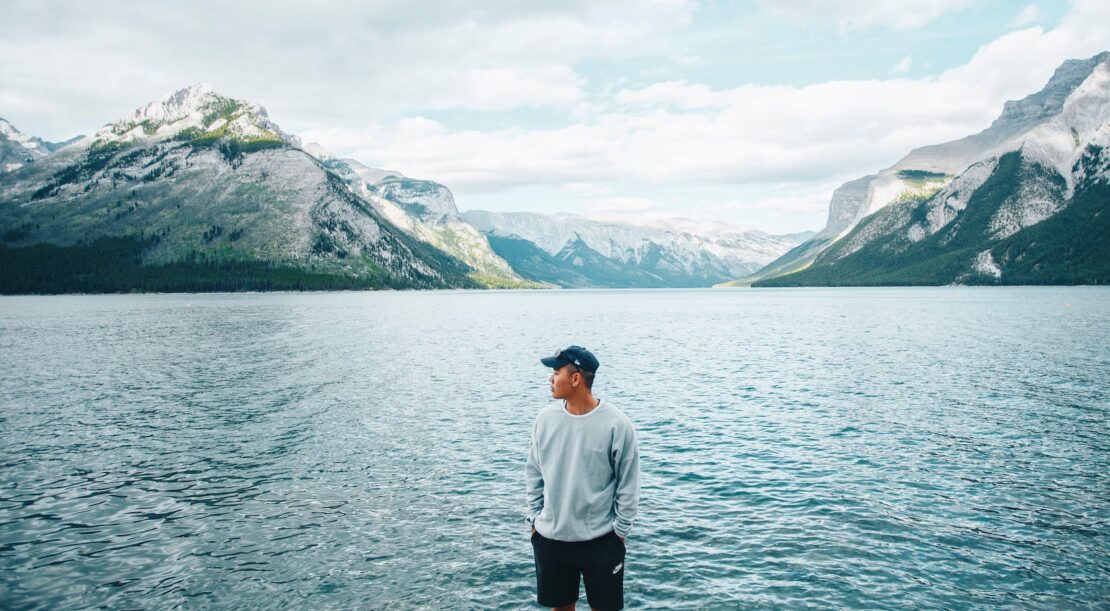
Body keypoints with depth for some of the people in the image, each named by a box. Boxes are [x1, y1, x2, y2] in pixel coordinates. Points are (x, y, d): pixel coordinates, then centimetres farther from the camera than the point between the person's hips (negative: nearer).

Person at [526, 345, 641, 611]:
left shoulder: (617, 424, -16)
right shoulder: (546, 417, -5)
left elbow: (628, 485, -7)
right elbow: (534, 473, 6)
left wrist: (621, 529, -3)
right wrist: (534, 517, 7)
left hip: (601, 539, -3)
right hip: (550, 537, 4)